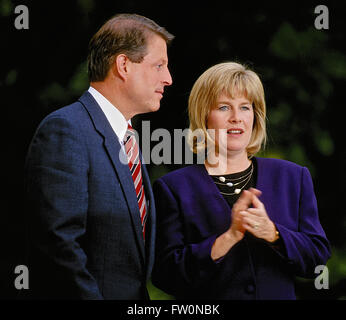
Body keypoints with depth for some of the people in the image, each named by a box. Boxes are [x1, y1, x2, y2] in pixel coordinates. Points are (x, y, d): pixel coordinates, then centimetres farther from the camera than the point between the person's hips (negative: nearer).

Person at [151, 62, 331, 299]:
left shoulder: (293, 177, 4)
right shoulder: (172, 188, -4)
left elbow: (318, 257, -1)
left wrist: (271, 233, -17)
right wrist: (229, 237, -20)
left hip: (280, 294, 2)